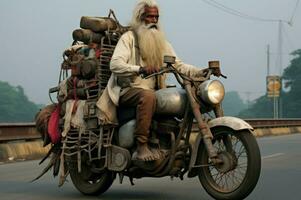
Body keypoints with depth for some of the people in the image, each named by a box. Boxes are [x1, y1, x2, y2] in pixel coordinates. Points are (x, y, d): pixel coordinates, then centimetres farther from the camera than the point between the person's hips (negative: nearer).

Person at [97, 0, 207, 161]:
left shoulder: (161, 42, 19)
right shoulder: (129, 38, -1)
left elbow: (177, 64, 10)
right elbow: (115, 64, -16)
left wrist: (201, 72, -7)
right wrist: (140, 69, -33)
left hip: (153, 91, 6)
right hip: (127, 91, -6)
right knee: (148, 96, -37)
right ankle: (141, 147, -37)